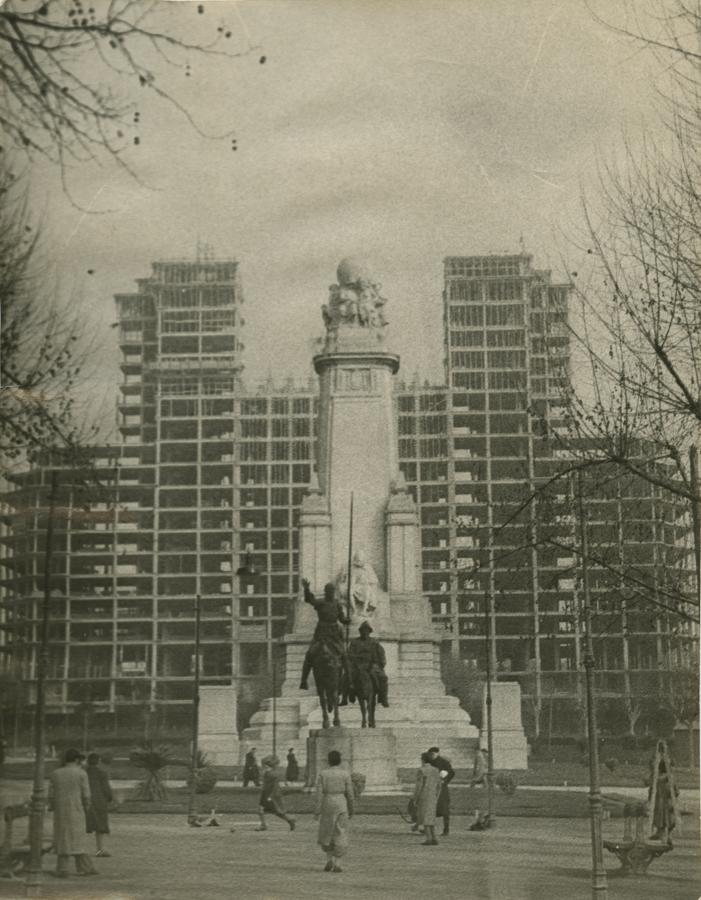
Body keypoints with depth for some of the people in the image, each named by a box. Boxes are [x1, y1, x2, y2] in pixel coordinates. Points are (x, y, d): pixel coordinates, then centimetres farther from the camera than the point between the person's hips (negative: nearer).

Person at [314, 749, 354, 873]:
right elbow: (350, 794, -1)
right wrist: (351, 811, 9)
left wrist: (317, 811, -5)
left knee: (326, 833, 17)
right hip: (341, 806, -1)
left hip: (327, 806, 1)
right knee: (340, 835, 4)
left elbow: (319, 793, -6)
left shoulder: (322, 773, -2)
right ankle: (335, 864, -3)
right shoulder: (345, 773, -2)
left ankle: (329, 859, 5)